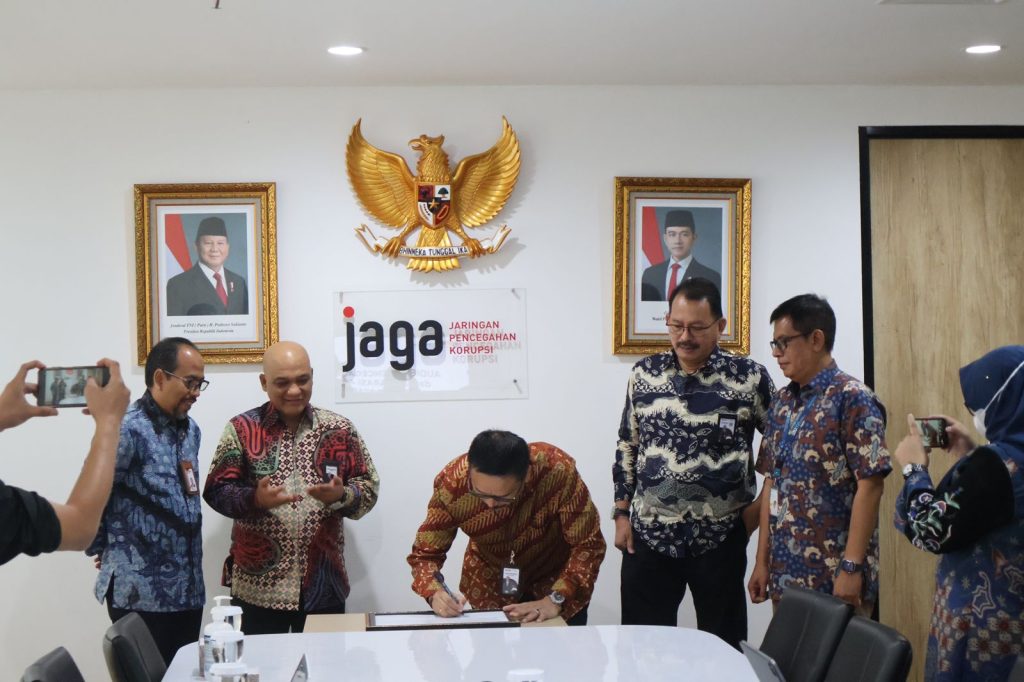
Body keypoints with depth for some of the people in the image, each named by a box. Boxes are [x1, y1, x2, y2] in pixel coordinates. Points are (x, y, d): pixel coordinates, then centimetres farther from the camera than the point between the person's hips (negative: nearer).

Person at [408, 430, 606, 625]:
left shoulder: (558, 471, -36)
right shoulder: (451, 483, -30)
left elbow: (588, 545, -26)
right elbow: (425, 552, -18)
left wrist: (556, 600, -39)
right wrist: (435, 593, -38)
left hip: (556, 578, -1)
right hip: (491, 584, 1)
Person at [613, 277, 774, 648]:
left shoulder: (749, 378, -6)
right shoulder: (645, 373, 5)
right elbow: (627, 446, 12)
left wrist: (759, 505, -2)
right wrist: (622, 513, 8)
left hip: (720, 538, -2)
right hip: (648, 534, 3)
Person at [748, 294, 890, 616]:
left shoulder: (852, 399, -10)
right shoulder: (782, 402, 11)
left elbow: (869, 487, -15)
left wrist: (852, 567, -18)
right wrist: (762, 561, 11)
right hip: (785, 574, 7)